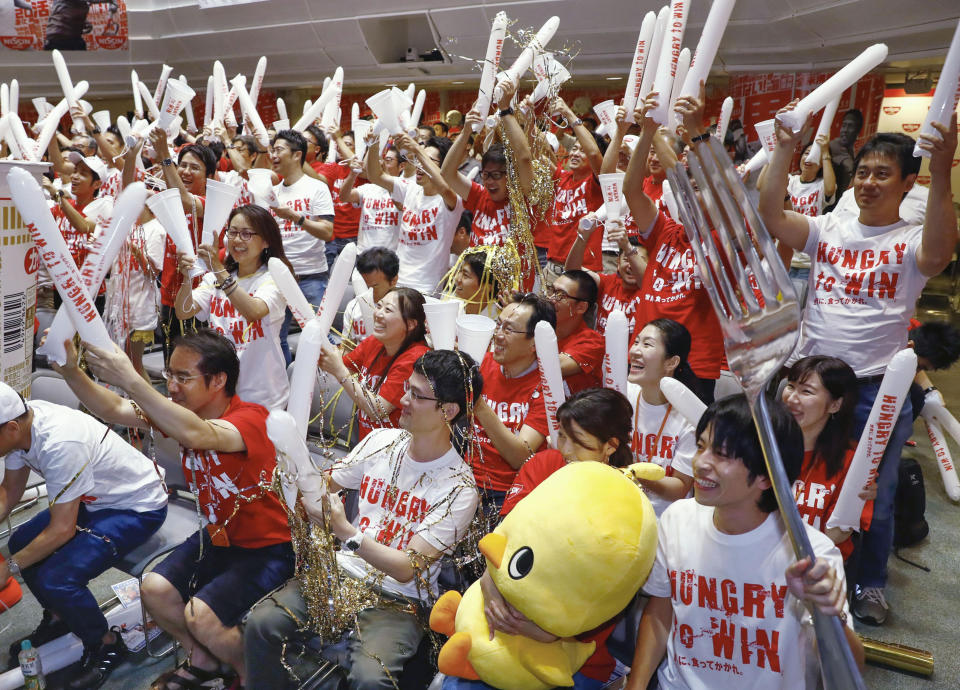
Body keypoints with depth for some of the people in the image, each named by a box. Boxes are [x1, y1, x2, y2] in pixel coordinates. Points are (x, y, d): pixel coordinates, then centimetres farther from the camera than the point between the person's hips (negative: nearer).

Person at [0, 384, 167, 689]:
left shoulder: (61, 444, -35)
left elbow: (62, 530, -26)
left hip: (139, 508, -9)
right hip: (95, 500, 9)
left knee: (55, 580, -20)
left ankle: (106, 644, 6)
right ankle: (57, 618, 33)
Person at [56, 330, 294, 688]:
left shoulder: (250, 419, -27)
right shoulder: (183, 411, -3)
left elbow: (198, 435, -48)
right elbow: (114, 410, -8)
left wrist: (130, 379, -51)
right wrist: (70, 370, -25)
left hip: (269, 547, -8)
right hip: (219, 536, 8)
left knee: (200, 614, -21)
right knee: (155, 589, -4)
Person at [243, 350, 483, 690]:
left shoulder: (459, 488, -14)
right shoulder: (382, 440, 2)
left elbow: (407, 569, -18)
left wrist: (345, 531, -30)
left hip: (397, 601, -4)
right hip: (342, 573, 4)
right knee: (261, 623, -17)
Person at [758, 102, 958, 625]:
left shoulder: (911, 242, -4)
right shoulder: (827, 230, 4)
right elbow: (771, 216, -12)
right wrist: (785, 150, -23)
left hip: (879, 390, -2)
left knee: (873, 497, 12)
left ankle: (871, 583, 34)